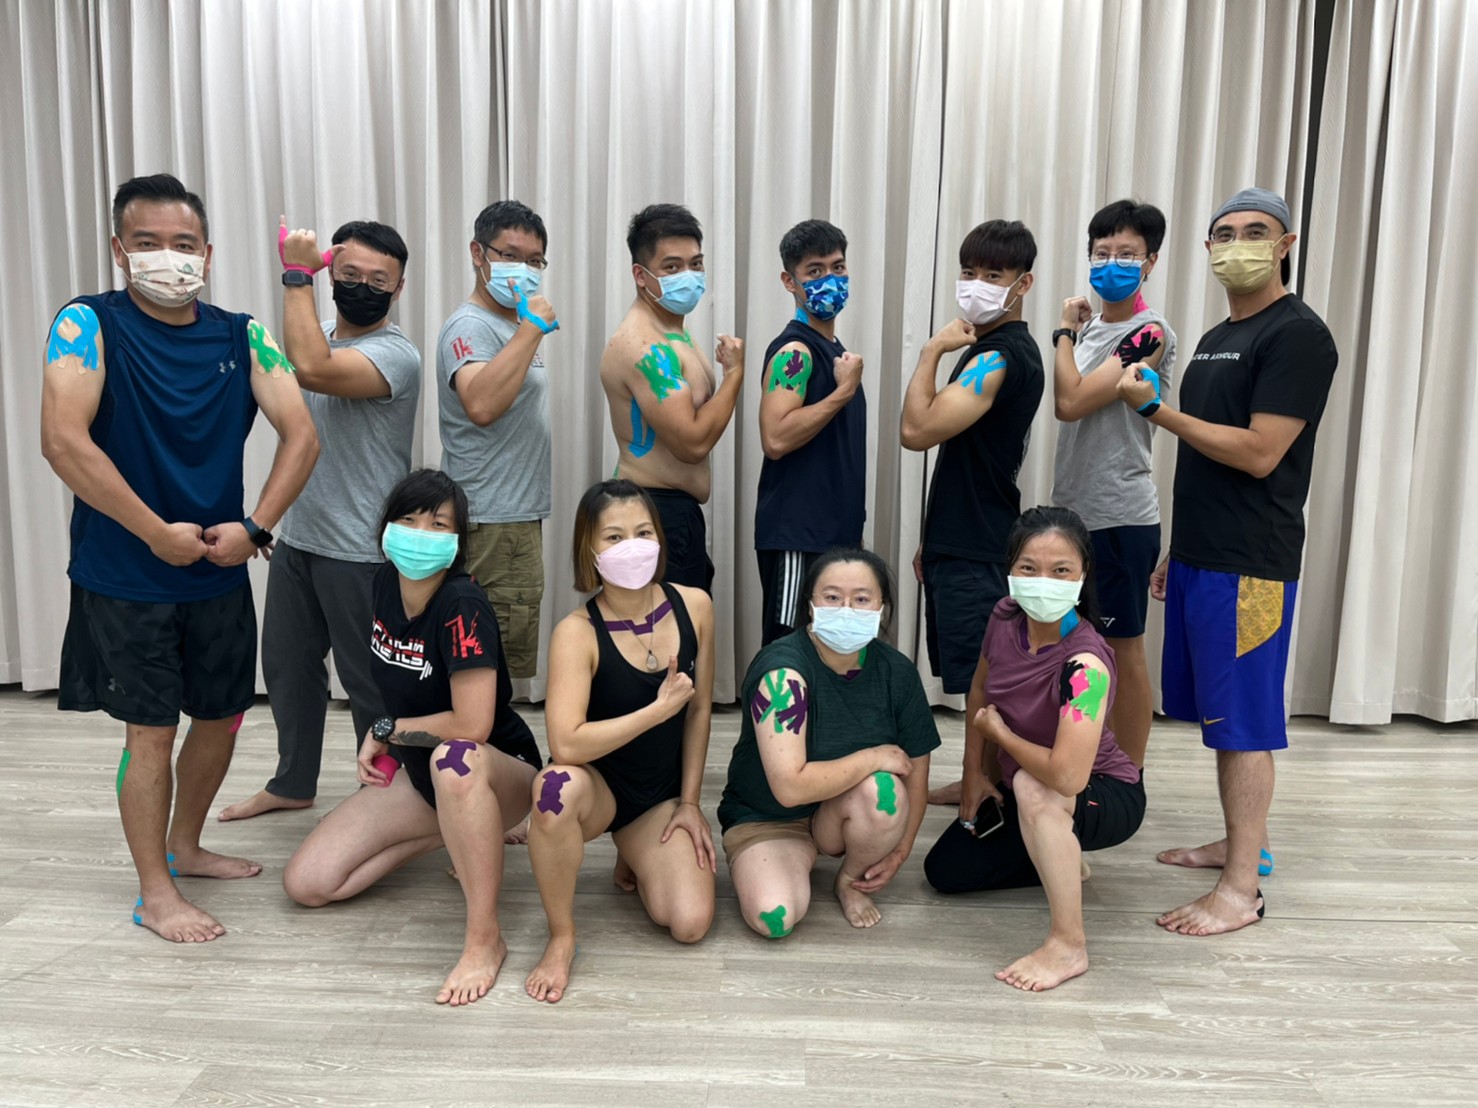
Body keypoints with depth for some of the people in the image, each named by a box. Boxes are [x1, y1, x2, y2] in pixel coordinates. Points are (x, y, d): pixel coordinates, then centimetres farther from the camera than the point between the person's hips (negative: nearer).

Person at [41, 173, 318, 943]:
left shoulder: (239, 336, 2)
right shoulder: (90, 324, -9)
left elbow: (301, 433, -4)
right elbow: (63, 441, -20)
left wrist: (254, 527, -13)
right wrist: (157, 532, -19)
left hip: (221, 572, 5)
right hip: (126, 576, -4)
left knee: (223, 713, 14)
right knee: (151, 729, 3)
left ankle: (184, 847, 38)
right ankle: (155, 893, 20)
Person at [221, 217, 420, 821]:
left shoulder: (395, 355, -17)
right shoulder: (320, 334, 9)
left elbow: (312, 369, -35)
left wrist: (296, 274, -25)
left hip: (358, 551, -8)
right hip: (296, 537, 8)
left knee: (369, 682, 3)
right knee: (287, 664, 19)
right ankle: (293, 782, 38)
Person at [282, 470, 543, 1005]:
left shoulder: (462, 604, -26)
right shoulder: (385, 583, -2)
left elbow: (471, 726, -31)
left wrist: (385, 730, -15)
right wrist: (385, 748, 10)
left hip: (500, 773, -7)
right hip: (419, 773, 8)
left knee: (454, 758, -43)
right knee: (306, 883, -3)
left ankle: (485, 939, -28)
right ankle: (445, 831, 16)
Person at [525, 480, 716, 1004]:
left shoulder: (693, 606, -10)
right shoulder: (578, 632, -23)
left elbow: (699, 709, 1)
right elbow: (566, 745, -33)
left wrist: (689, 802, 3)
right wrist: (660, 709, -27)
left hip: (661, 794, 4)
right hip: (596, 788, -3)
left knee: (690, 924, -14)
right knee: (559, 785, -40)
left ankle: (634, 859, 23)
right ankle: (561, 937, -13)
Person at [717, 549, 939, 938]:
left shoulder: (897, 672, -11)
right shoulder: (782, 669, -26)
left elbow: (916, 770, 1)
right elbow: (790, 787, -32)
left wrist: (901, 850, -1)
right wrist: (874, 757, -25)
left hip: (842, 816, 4)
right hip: (765, 818, -3)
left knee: (881, 789, -31)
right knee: (775, 918, -29)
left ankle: (850, 882, 0)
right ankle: (800, 860, 7)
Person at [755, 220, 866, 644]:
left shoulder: (834, 348, 16)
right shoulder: (794, 350, -12)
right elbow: (776, 439, -25)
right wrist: (844, 391, -18)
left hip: (835, 531, 9)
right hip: (797, 536, -9)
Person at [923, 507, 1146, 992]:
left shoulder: (1085, 662, -35)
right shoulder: (1005, 617, -15)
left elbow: (1066, 775, -44)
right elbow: (979, 689, 5)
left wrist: (997, 730, -25)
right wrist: (975, 775, 8)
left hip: (1105, 796, -7)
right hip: (1025, 797, 7)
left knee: (1032, 786, -39)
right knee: (944, 871, 9)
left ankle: (1068, 946, -23)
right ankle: (1062, 859, 28)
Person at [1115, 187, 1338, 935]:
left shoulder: (1298, 335, -10)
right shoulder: (1215, 340, 16)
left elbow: (1259, 454, -18)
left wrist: (1154, 410, -15)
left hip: (1249, 564, -8)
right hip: (1199, 556, 8)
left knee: (1243, 721, -3)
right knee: (1218, 713, 15)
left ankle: (1242, 888, 7)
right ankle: (1243, 844, 30)